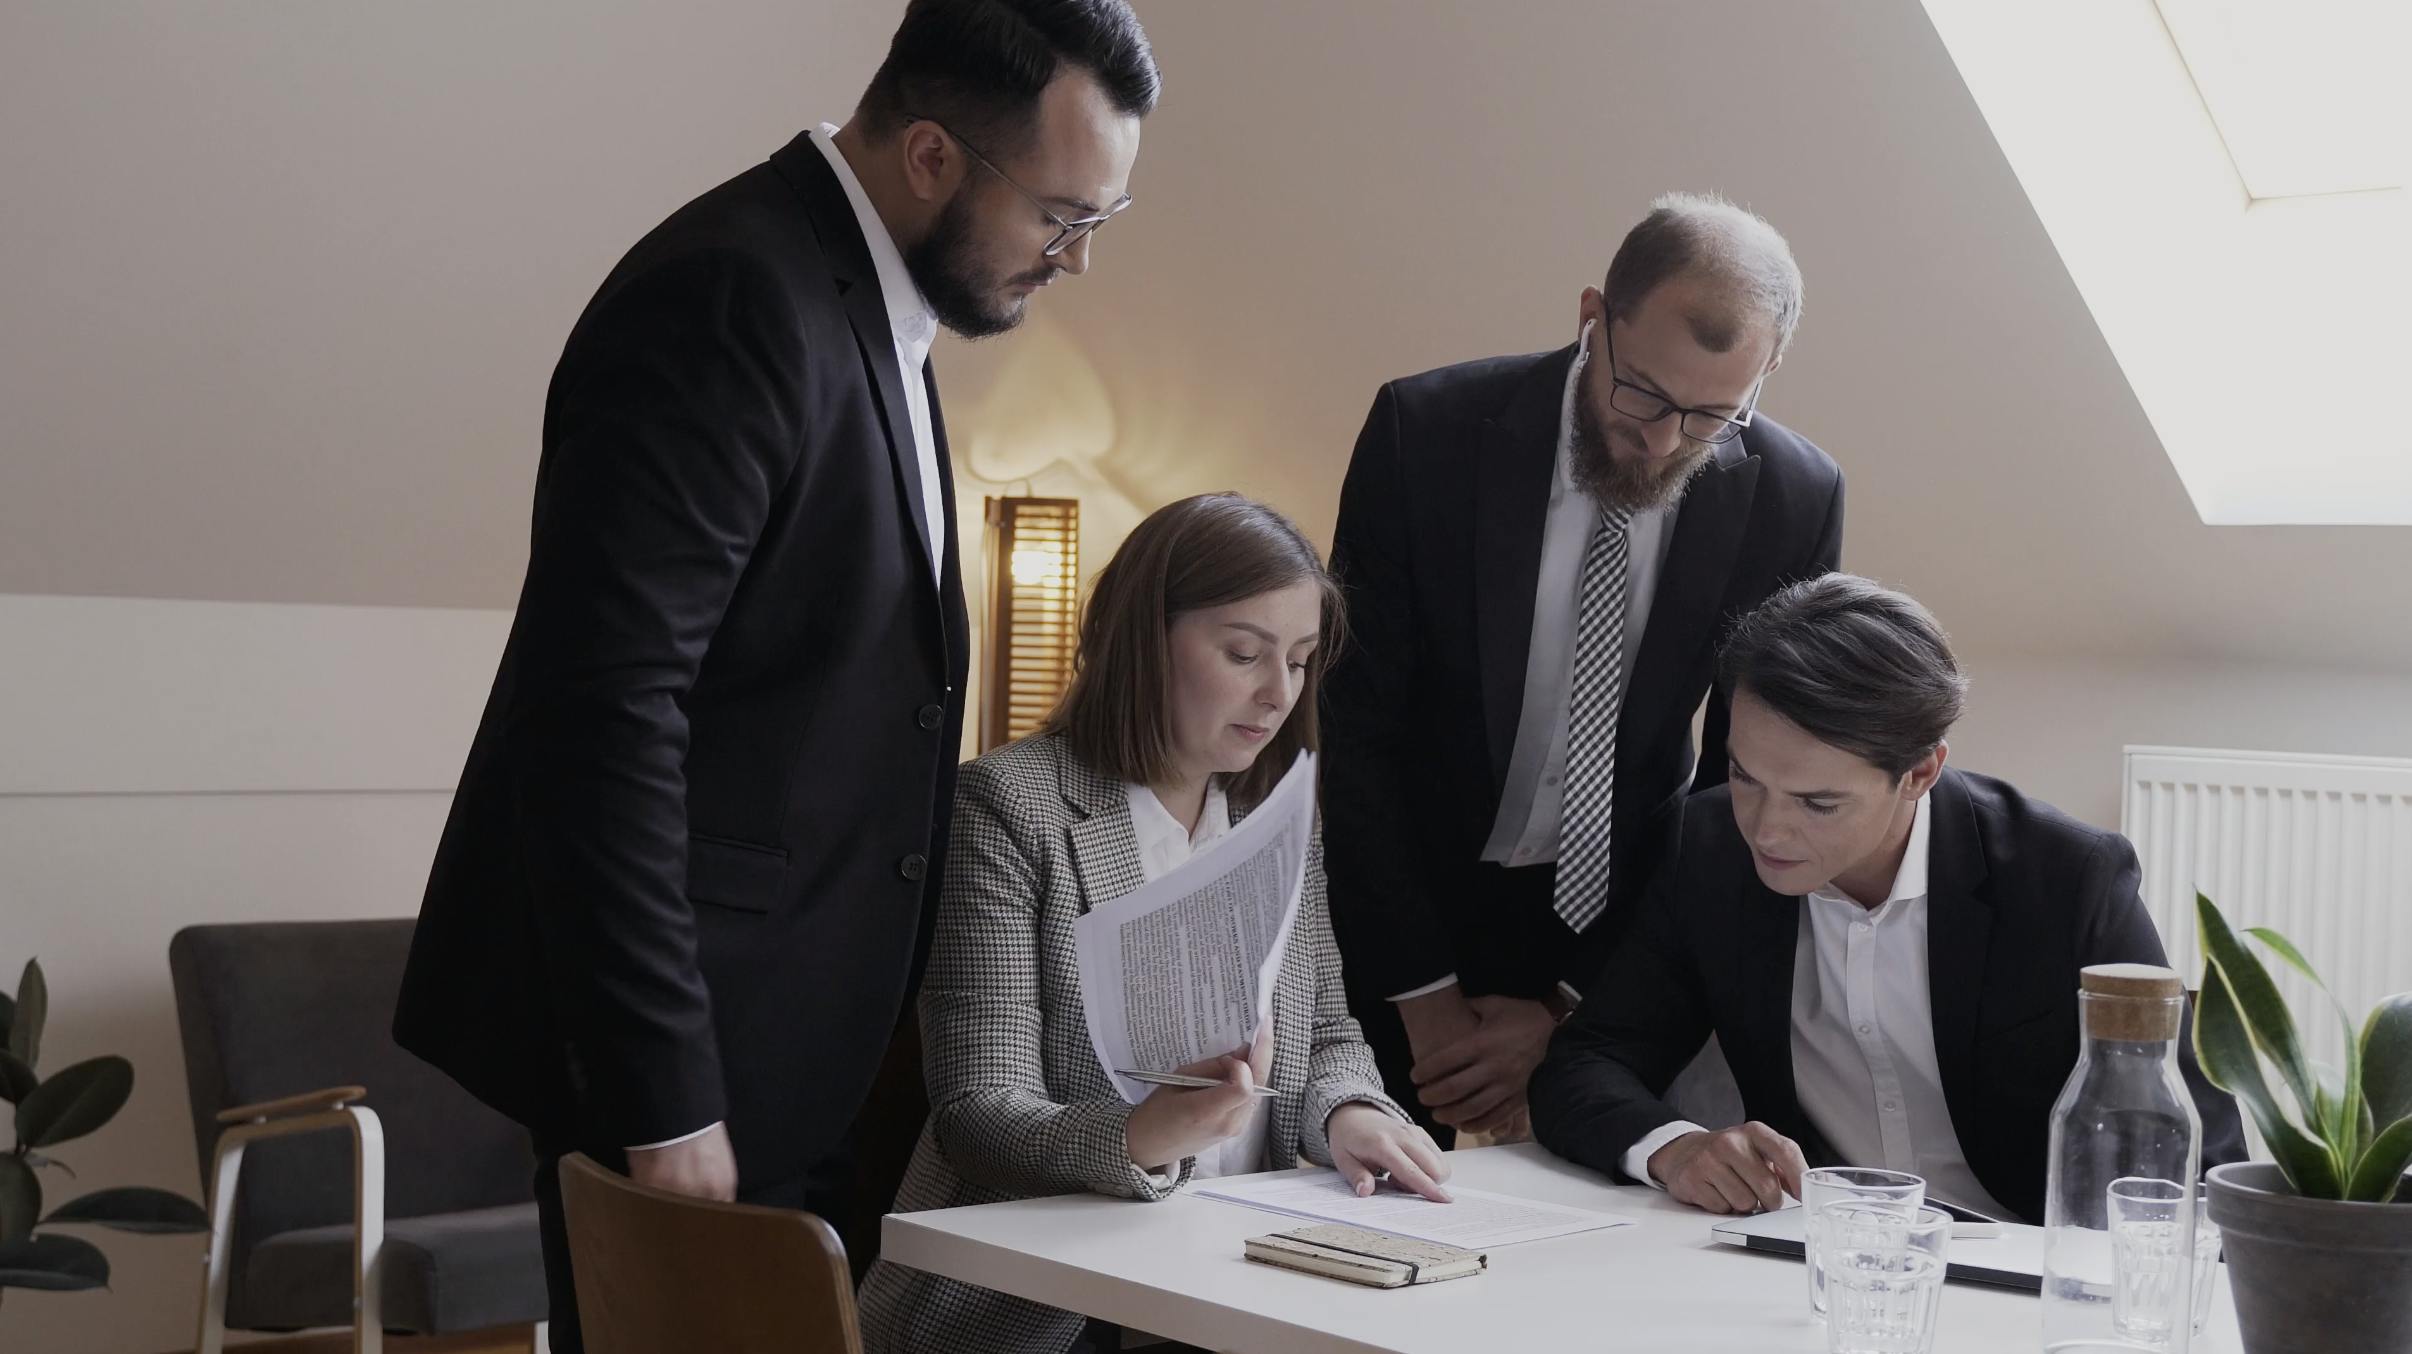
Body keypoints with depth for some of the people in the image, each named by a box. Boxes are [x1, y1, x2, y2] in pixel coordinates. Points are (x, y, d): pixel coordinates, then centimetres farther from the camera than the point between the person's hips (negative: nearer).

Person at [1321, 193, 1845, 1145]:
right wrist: (1426, 1000, -14)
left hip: (1618, 916, 1)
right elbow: (1355, 732, -12)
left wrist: (1576, 1011, -10)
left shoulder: (1794, 500, -11)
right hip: (1410, 901, -1)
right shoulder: (1425, 432, -16)